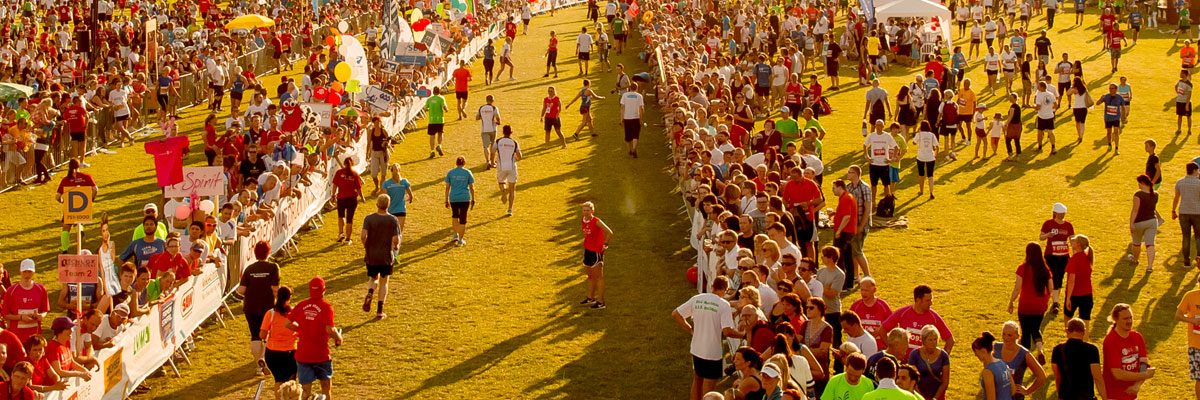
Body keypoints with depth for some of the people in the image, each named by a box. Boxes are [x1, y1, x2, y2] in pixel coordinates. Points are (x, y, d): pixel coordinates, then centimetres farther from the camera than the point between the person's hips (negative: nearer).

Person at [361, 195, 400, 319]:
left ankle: (370, 293, -12)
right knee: (384, 282, 13)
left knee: (373, 278, 21)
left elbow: (364, 236, -17)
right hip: (387, 256, -1)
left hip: (371, 256, 1)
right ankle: (379, 312, 12)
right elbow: (396, 240, -13)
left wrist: (366, 247, 2)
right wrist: (396, 247, 9)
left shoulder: (369, 219, -8)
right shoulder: (393, 220, -8)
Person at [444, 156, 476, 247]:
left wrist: (447, 200, 9)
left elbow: (447, 188, 3)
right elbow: (471, 187, 1)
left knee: (455, 216, 25)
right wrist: (473, 200, 9)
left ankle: (456, 235, 21)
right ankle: (460, 240, 9)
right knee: (463, 219, 5)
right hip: (465, 199, -1)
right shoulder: (468, 172, 0)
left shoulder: (450, 173, 2)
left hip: (453, 198, 1)